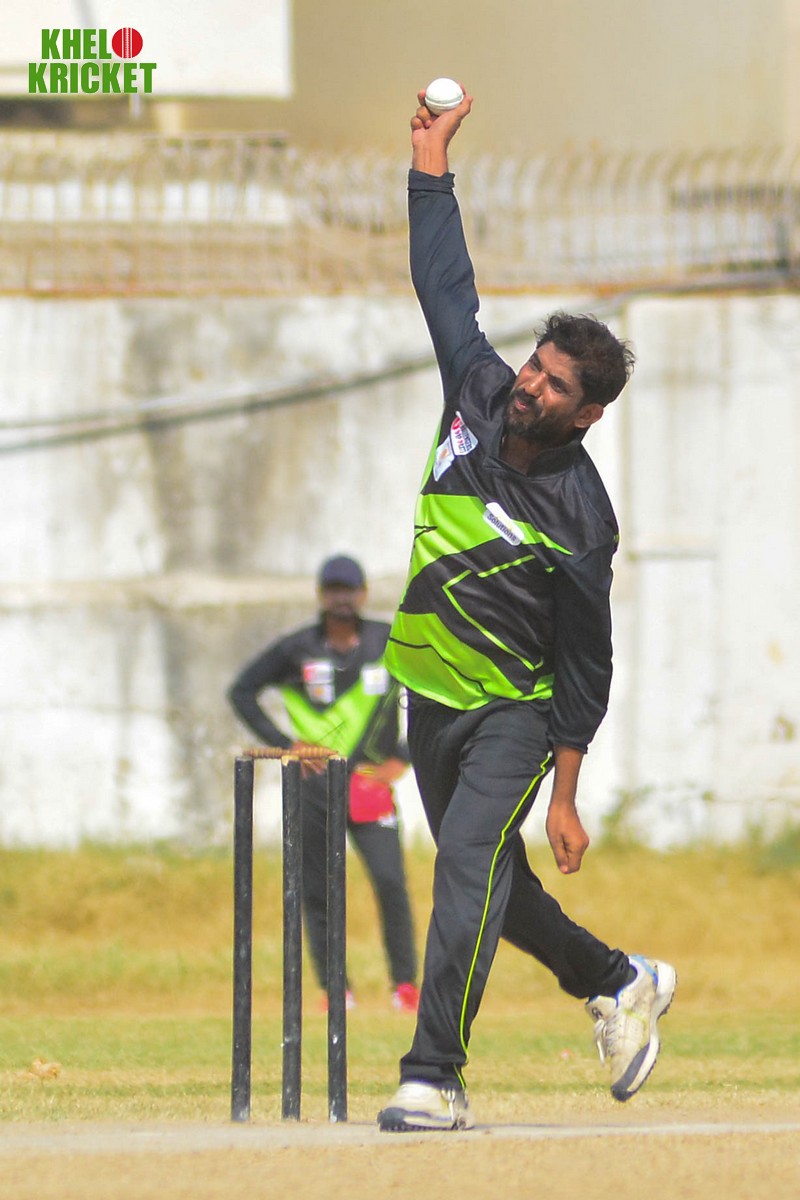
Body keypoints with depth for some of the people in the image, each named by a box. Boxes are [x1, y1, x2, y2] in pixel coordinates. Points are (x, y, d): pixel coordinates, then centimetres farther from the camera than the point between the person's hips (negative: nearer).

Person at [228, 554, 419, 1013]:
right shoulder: (296, 649, 2)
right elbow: (242, 690, 10)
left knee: (390, 881, -14)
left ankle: (406, 983, -5)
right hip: (313, 786, 1)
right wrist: (283, 742, -1)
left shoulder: (390, 643, 3)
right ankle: (333, 987, 10)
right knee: (317, 890, 1)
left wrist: (403, 756, 1)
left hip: (371, 783, -1)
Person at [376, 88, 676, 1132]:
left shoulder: (579, 518, -20)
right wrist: (432, 149, -2)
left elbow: (587, 665, -16)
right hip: (434, 695, 7)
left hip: (517, 712, -7)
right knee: (488, 884, 17)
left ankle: (435, 1078, -25)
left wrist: (566, 795, -17)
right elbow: (445, 283, 3)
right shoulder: (478, 392, -5)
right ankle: (619, 984, 39)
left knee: (470, 867, -22)